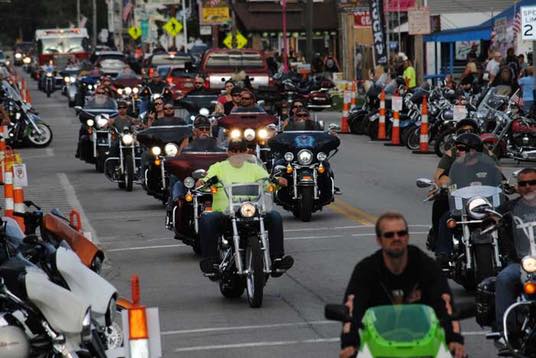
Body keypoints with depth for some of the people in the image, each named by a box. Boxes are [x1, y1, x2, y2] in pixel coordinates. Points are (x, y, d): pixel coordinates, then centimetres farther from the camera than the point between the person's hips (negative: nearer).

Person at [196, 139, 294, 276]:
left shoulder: (254, 168, 19)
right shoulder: (218, 167, 14)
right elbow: (208, 179, -2)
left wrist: (278, 181, -17)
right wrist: (201, 183, -26)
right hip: (223, 214, -2)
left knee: (275, 216, -24)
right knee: (206, 219, -34)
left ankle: (277, 259, -23)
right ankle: (211, 261, -29)